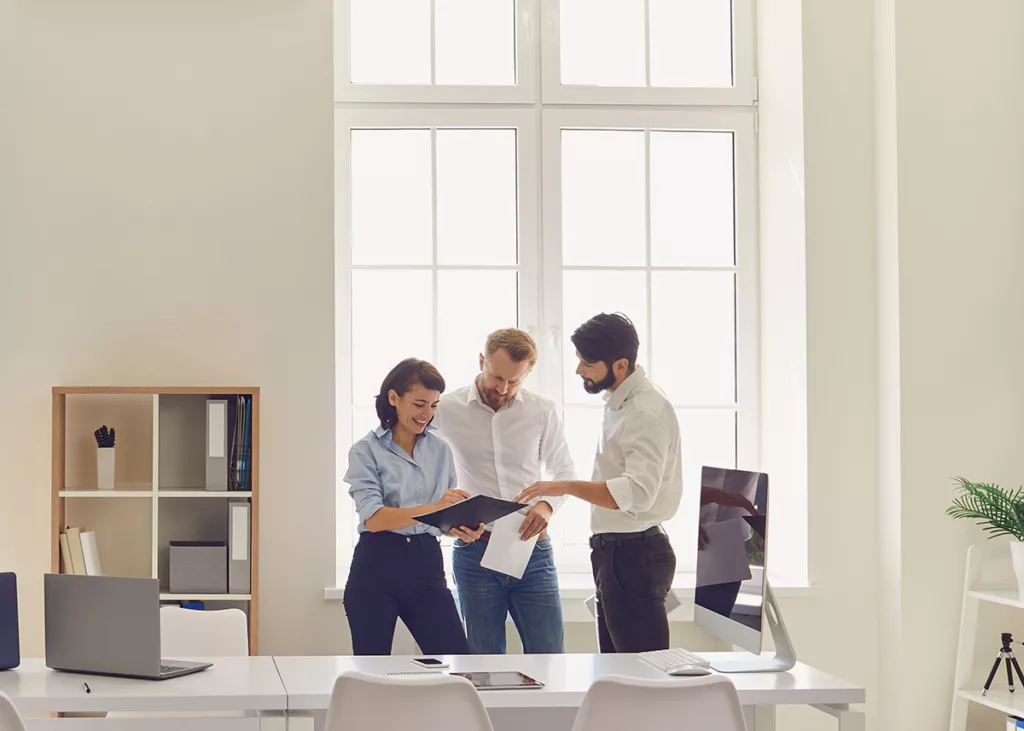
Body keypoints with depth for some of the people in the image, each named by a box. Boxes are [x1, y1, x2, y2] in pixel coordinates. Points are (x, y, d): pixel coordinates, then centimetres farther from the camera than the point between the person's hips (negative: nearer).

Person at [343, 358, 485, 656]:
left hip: (426, 565, 3)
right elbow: (373, 518, -16)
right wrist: (434, 508, -29)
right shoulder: (366, 450, -4)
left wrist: (462, 527, -13)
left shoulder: (440, 449, 10)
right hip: (377, 567, -3)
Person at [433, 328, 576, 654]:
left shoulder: (543, 411, 4)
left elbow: (564, 471, 13)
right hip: (475, 551, -1)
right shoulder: (447, 409, -1)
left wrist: (548, 503, -9)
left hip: (531, 551, 1)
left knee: (549, 655, 1)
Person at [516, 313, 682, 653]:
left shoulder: (648, 413, -18)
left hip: (634, 556, -11)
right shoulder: (619, 402, 14)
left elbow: (638, 491, -29)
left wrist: (566, 487, -32)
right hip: (613, 550, 11)